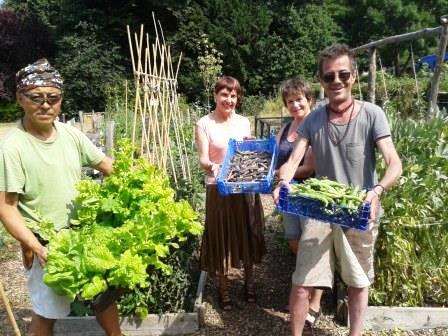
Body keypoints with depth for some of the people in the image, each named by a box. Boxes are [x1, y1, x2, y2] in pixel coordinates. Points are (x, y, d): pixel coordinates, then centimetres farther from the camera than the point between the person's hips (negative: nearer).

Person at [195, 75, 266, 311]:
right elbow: (203, 159, -12)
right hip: (218, 188, -3)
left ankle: (249, 283, 34)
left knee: (247, 236, 13)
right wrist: (210, 166, -33)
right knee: (222, 239, 6)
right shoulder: (204, 124, -3)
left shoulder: (244, 122, 8)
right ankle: (223, 289, 25)